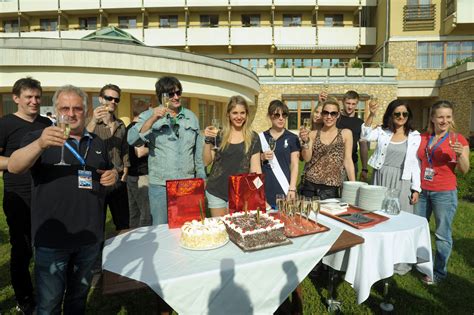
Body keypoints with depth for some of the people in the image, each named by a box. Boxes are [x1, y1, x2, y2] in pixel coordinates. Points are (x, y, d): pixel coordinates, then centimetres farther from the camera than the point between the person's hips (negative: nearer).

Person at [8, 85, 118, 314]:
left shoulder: (97, 143, 10)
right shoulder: (39, 138, -4)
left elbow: (109, 171, 22)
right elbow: (13, 167, -20)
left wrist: (113, 175, -3)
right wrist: (40, 144, -39)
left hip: (90, 236, 4)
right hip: (53, 238, -4)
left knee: (79, 296, 22)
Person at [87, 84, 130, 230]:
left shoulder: (121, 126, 10)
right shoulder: (91, 122, -3)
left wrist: (124, 174, 8)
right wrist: (93, 121, -34)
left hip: (118, 181, 4)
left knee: (124, 225, 12)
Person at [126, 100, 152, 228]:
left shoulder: (129, 128, 15)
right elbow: (140, 152, -22)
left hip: (131, 175, 10)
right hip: (141, 175, -10)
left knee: (134, 211, 16)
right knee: (147, 212, -3)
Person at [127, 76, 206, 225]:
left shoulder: (191, 116, 10)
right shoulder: (149, 116, 0)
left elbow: (198, 150, 15)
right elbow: (132, 140, -16)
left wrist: (201, 176, 13)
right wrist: (152, 119, -28)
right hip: (160, 186, -2)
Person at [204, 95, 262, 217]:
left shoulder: (253, 137, 0)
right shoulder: (219, 135, 2)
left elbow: (255, 168, 0)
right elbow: (207, 162, 2)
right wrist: (208, 140, -11)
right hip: (216, 192, 1)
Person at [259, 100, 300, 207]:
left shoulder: (292, 138, 3)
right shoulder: (260, 137, 7)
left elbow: (294, 165, 0)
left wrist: (292, 189, -9)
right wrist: (262, 157, -8)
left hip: (284, 190, -1)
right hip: (265, 190, 1)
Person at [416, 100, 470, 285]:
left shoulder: (458, 139, -5)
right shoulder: (423, 138, 6)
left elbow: (464, 170, -5)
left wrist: (460, 154, -22)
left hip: (444, 193, -4)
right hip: (422, 191, 5)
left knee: (442, 234, 3)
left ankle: (439, 272, 18)